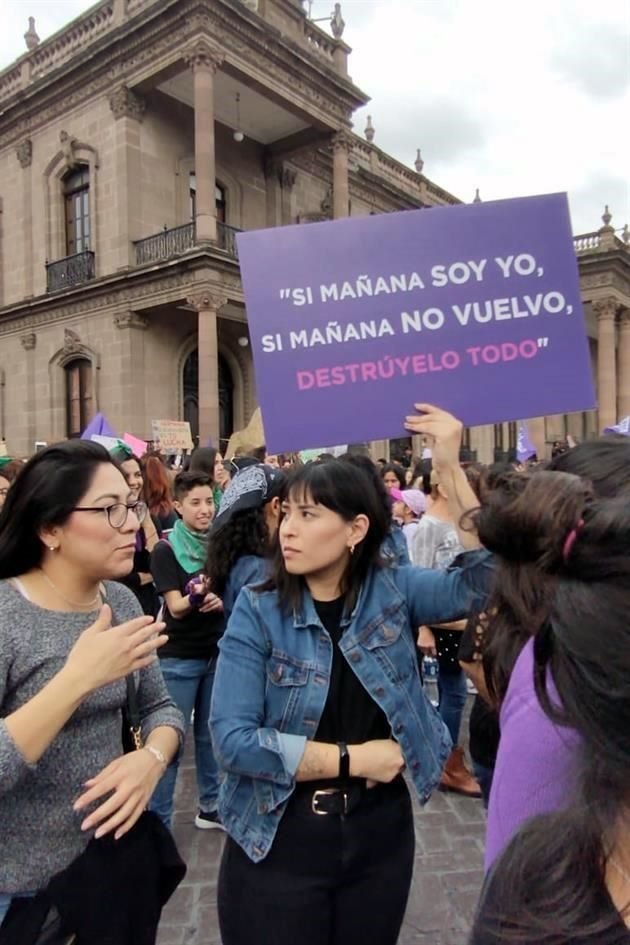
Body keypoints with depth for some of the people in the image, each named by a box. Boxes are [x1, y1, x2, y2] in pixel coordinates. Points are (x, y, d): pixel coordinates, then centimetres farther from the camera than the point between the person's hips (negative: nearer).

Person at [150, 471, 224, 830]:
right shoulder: (166, 550, -10)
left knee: (210, 734, 16)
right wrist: (196, 595, -37)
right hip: (179, 658, -4)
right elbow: (176, 608, -16)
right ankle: (159, 820, 16)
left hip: (217, 653, 4)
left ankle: (210, 806, 31)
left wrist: (221, 601, -16)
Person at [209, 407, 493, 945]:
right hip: (280, 840, -2)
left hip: (380, 831, 3)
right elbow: (232, 738, -18)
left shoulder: (392, 591, -7)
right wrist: (353, 758, -17)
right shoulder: (257, 611, -13)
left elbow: (480, 580, -20)